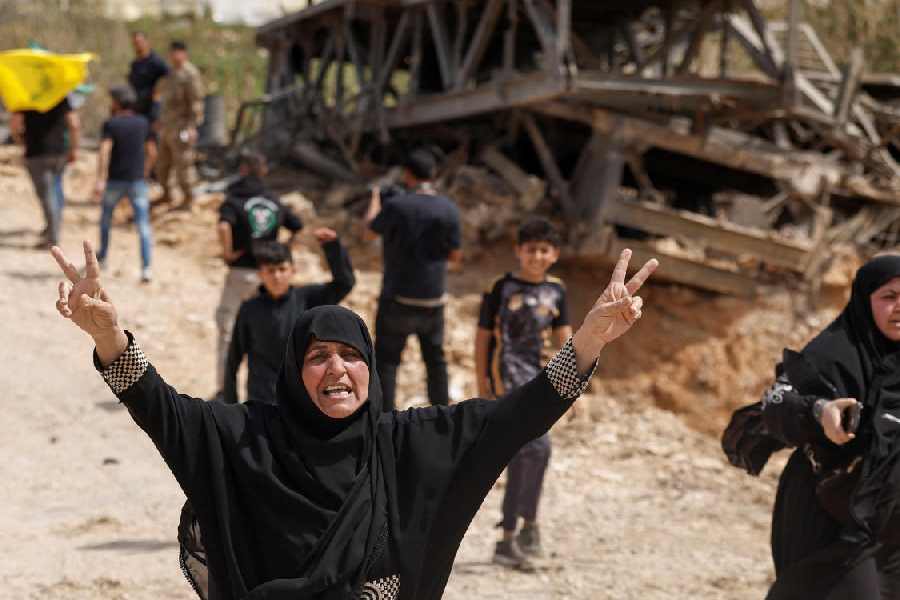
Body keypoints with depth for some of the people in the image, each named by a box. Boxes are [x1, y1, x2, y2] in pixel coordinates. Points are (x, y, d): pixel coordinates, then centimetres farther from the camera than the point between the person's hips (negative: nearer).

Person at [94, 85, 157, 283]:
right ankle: (146, 268, -14)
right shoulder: (143, 123, 5)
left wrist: (100, 180, -24)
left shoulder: (111, 124, -6)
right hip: (137, 180, 1)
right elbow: (152, 152, 10)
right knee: (143, 226, -3)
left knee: (106, 216, 24)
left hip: (115, 180, -1)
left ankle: (102, 255, 38)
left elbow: (104, 151, -19)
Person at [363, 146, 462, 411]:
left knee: (386, 359, 7)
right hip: (433, 299, 3)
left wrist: (375, 200, 17)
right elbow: (455, 256, 1)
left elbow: (368, 233, 2)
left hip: (398, 299, -3)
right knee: (435, 358, 18)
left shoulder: (396, 205, -16)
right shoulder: (449, 209, -7)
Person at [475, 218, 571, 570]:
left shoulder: (555, 290, 9)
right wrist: (482, 383, -5)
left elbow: (563, 336, 11)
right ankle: (529, 524, -3)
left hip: (537, 378, 6)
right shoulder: (502, 288, -5)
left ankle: (508, 541, 22)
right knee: (538, 446, -18)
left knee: (521, 457, 11)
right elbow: (482, 336, -2)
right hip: (508, 378, -6)